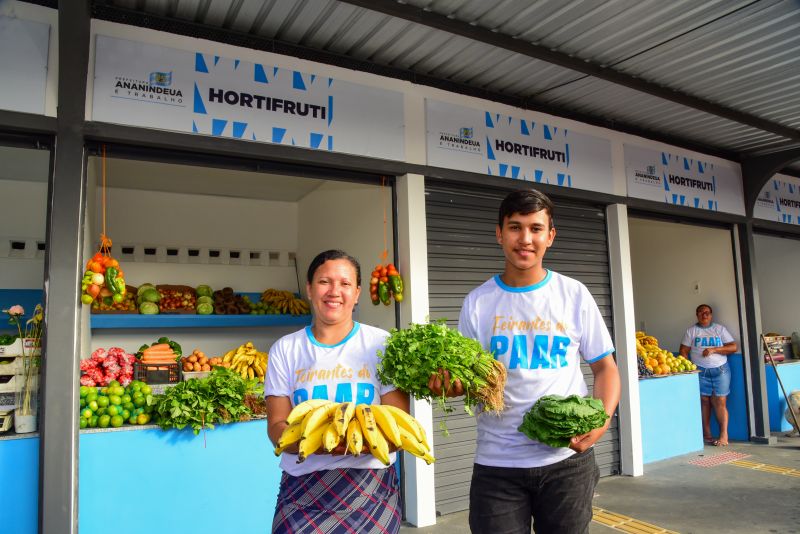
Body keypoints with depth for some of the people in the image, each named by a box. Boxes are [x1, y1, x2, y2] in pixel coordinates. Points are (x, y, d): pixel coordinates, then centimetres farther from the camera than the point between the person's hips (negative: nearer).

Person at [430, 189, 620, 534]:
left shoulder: (574, 294, 1)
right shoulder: (478, 302, 0)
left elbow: (605, 367, 5)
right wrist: (450, 384, -19)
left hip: (568, 458, 1)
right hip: (497, 463, 0)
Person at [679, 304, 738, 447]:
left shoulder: (720, 329, 9)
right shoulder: (691, 330, 8)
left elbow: (734, 347, 1)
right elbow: (684, 351, 5)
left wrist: (714, 350, -12)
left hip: (720, 370, 0)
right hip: (700, 371, 0)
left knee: (720, 403, -4)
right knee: (704, 402, 0)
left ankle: (724, 435, 1)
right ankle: (706, 435, 7)